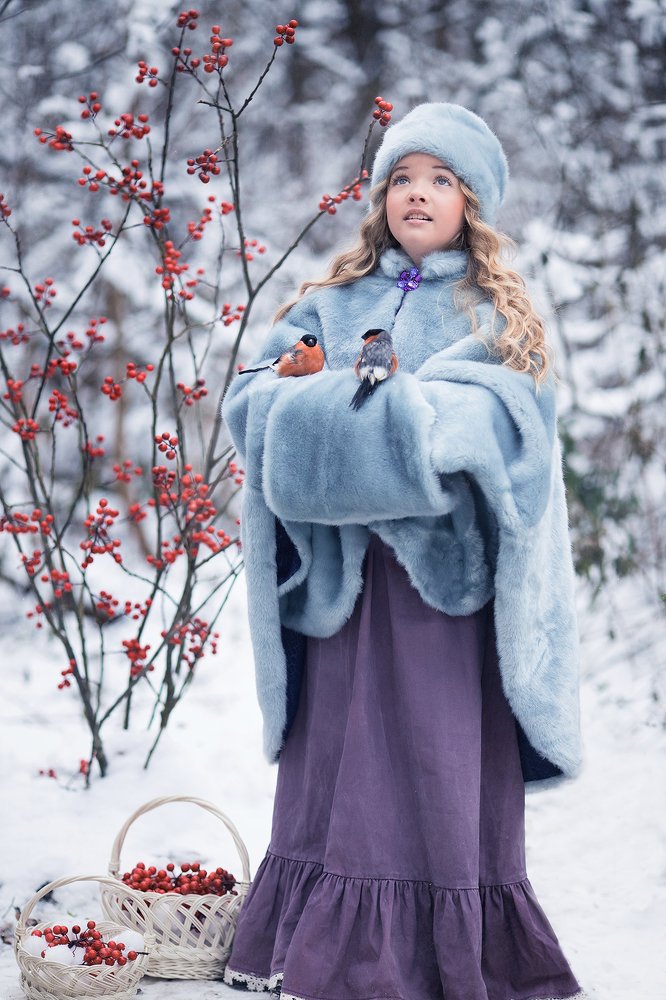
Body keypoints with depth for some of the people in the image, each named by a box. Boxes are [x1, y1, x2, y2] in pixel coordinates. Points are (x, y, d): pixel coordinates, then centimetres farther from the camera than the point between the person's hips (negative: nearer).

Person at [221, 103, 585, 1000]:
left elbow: (499, 416, -11)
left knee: (441, 767, -4)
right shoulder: (331, 304, 16)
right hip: (341, 571, 3)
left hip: (447, 570, -3)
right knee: (340, 756, 2)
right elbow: (254, 396, 3)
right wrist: (348, 399, -15)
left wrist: (396, 413, -20)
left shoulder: (496, 314, 7)